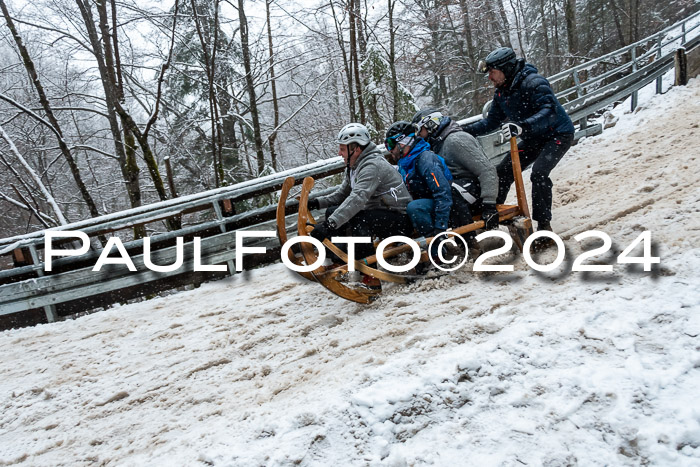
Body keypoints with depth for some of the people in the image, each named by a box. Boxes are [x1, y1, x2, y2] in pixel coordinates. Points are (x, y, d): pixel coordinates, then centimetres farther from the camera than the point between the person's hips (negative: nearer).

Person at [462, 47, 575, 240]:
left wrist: (522, 127, -53)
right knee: (503, 172, 2)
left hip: (558, 134, -8)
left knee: (538, 173, -28)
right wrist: (465, 130, -6)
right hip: (534, 139, 9)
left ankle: (544, 225, -16)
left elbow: (549, 112, -38)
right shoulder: (501, 92, 0)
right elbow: (492, 121, 7)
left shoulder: (534, 83, -26)